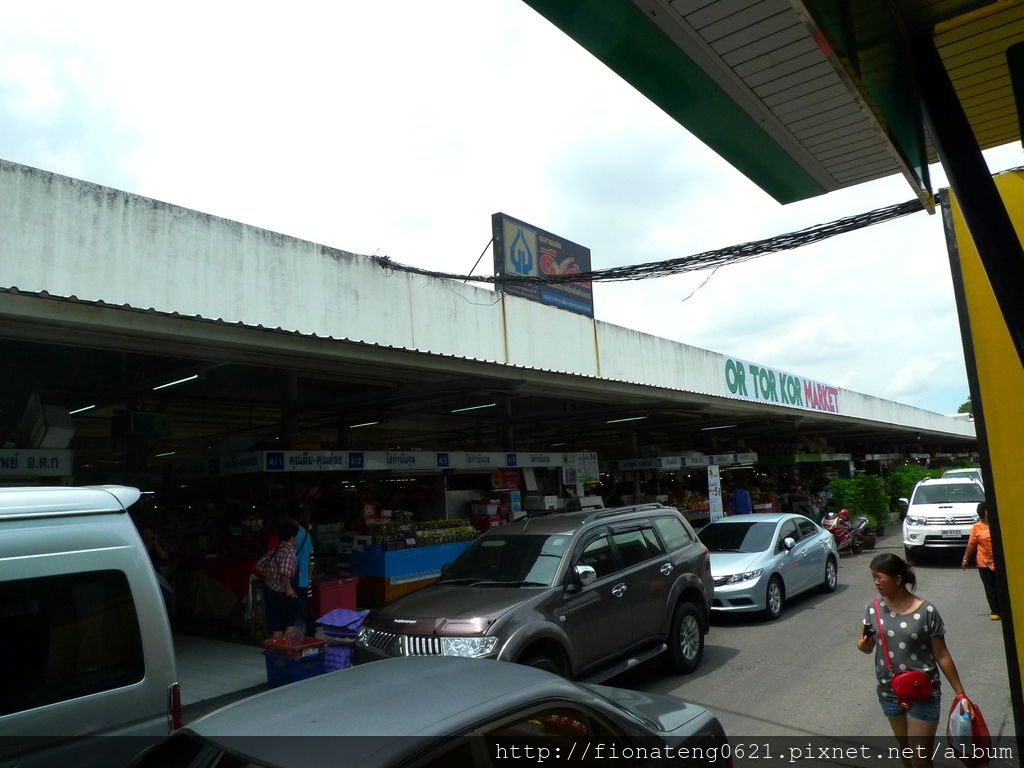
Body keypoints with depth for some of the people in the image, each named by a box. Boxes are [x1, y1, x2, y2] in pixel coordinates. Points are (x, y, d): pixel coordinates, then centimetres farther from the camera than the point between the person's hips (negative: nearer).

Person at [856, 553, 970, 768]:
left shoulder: (926, 611, -14)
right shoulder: (874, 607, -4)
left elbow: (942, 656, -6)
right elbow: (866, 645, 3)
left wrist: (960, 693, -3)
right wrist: (863, 645, -20)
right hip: (889, 692, 4)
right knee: (905, 749, 20)